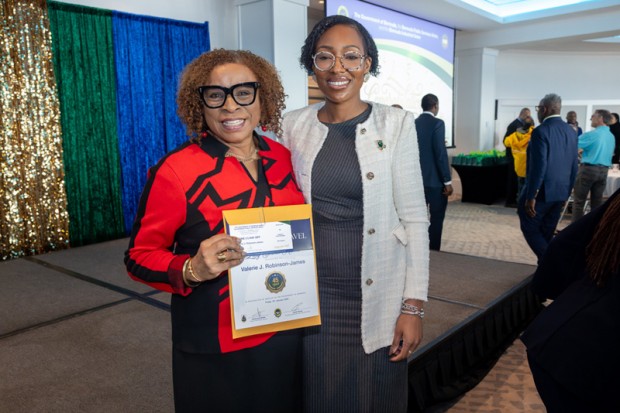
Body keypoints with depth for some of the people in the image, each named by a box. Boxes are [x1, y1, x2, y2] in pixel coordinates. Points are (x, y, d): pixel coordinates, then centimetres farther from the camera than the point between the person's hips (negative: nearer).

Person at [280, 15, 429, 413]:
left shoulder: (395, 123, -6)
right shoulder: (294, 125, 1)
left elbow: (414, 218, -6)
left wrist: (414, 305, -8)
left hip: (377, 297, -1)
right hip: (311, 296, 2)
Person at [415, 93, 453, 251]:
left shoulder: (414, 123, 7)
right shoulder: (437, 123, -12)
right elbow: (440, 153, -18)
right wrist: (447, 181, -14)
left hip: (417, 178, 6)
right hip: (435, 179, -6)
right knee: (436, 218, 2)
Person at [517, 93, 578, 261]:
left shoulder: (541, 131, -16)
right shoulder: (571, 131, 7)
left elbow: (539, 166, -21)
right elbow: (574, 167, 11)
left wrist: (531, 196, -17)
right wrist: (567, 191, 20)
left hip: (541, 191, -7)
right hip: (561, 192, 7)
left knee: (530, 229, 5)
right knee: (547, 233, 15)